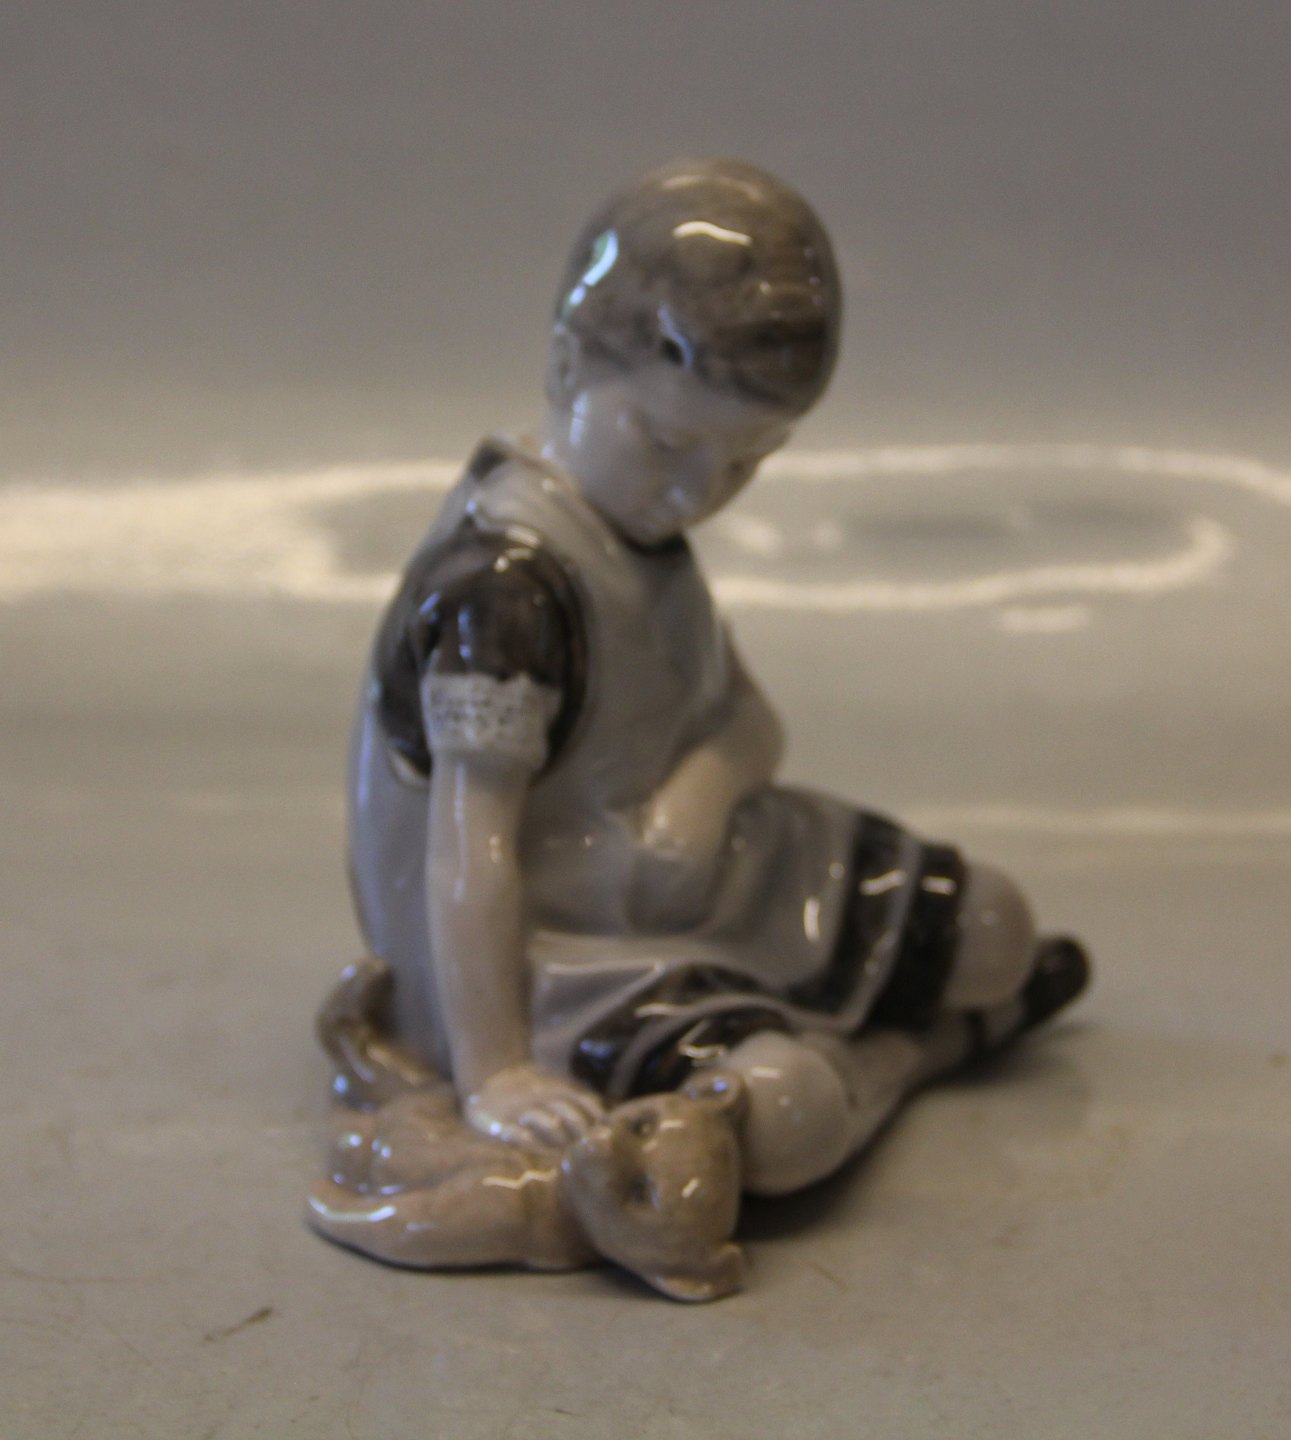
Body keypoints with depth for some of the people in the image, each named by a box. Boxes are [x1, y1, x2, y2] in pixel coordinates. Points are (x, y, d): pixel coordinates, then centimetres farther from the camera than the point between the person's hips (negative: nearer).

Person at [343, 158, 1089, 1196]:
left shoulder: (642, 533, 5)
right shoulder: (499, 585, -27)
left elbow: (747, 720, 9)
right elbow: (472, 844, -29)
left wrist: (704, 789, -13)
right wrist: (492, 1073, -31)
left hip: (687, 889, 9)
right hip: (556, 961, -9)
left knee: (996, 930, 6)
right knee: (779, 1114, -31)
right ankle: (912, 1048, 2)